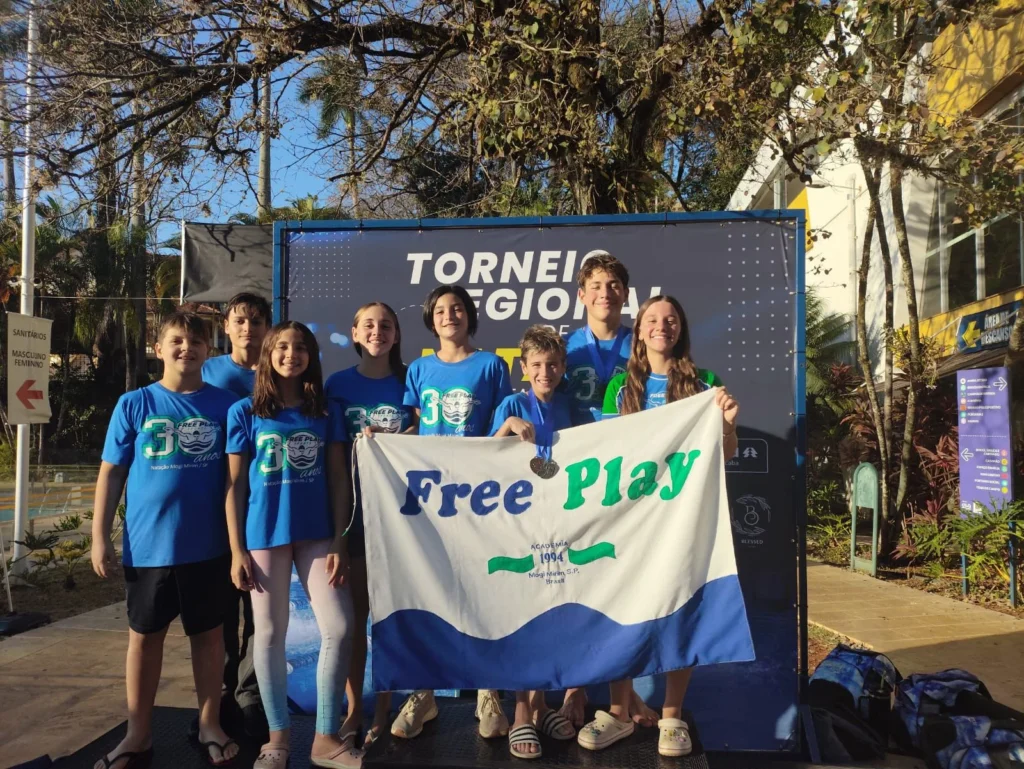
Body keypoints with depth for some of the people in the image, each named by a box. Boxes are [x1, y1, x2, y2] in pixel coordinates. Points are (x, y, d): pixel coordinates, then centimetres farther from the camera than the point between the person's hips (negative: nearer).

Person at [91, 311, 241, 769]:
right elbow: (111, 473, 2)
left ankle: (209, 725, 27)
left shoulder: (224, 405, -1)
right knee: (144, 637, 12)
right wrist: (100, 537, -3)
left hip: (207, 544, 0)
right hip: (148, 544, 0)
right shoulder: (134, 404, -1)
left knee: (208, 633, 11)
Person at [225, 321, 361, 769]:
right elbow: (235, 485, 1)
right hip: (265, 536, -1)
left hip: (317, 535, 2)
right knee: (269, 634, 7)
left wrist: (339, 540, -2)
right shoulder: (244, 412, 2)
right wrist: (236, 550, -4)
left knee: (339, 628, -3)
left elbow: (338, 480, 5)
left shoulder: (326, 413, 7)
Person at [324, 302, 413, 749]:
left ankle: (384, 708, 20)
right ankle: (353, 708, 21)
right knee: (353, 613, 7)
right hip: (352, 507, 0)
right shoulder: (338, 384, 3)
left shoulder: (408, 382, 3)